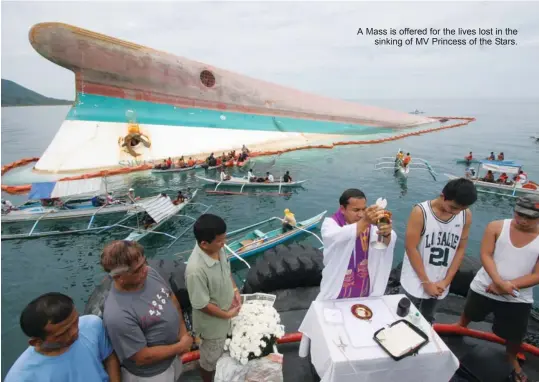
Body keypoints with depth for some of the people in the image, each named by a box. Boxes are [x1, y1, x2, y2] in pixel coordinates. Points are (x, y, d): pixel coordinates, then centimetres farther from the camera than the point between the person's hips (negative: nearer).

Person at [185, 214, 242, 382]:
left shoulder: (217, 249, -16)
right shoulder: (196, 270, -39)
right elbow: (201, 305, -27)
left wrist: (235, 290, -7)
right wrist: (227, 315, -16)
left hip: (228, 313, 7)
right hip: (212, 323, -7)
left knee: (224, 349, 34)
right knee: (211, 357, 22)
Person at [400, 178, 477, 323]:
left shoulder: (466, 216, -5)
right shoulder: (420, 212, -18)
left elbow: (461, 249, 2)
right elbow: (411, 248, -16)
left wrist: (446, 281, -3)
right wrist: (426, 282, -13)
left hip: (440, 284, 4)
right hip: (415, 283, -4)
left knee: (427, 322, 21)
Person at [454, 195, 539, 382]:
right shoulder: (496, 227, -12)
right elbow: (485, 255, -15)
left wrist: (507, 286, -21)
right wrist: (499, 282, -28)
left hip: (518, 298, 0)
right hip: (484, 287, 0)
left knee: (515, 336, 14)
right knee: (468, 314, 24)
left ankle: (512, 359, 47)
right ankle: (460, 327, 57)